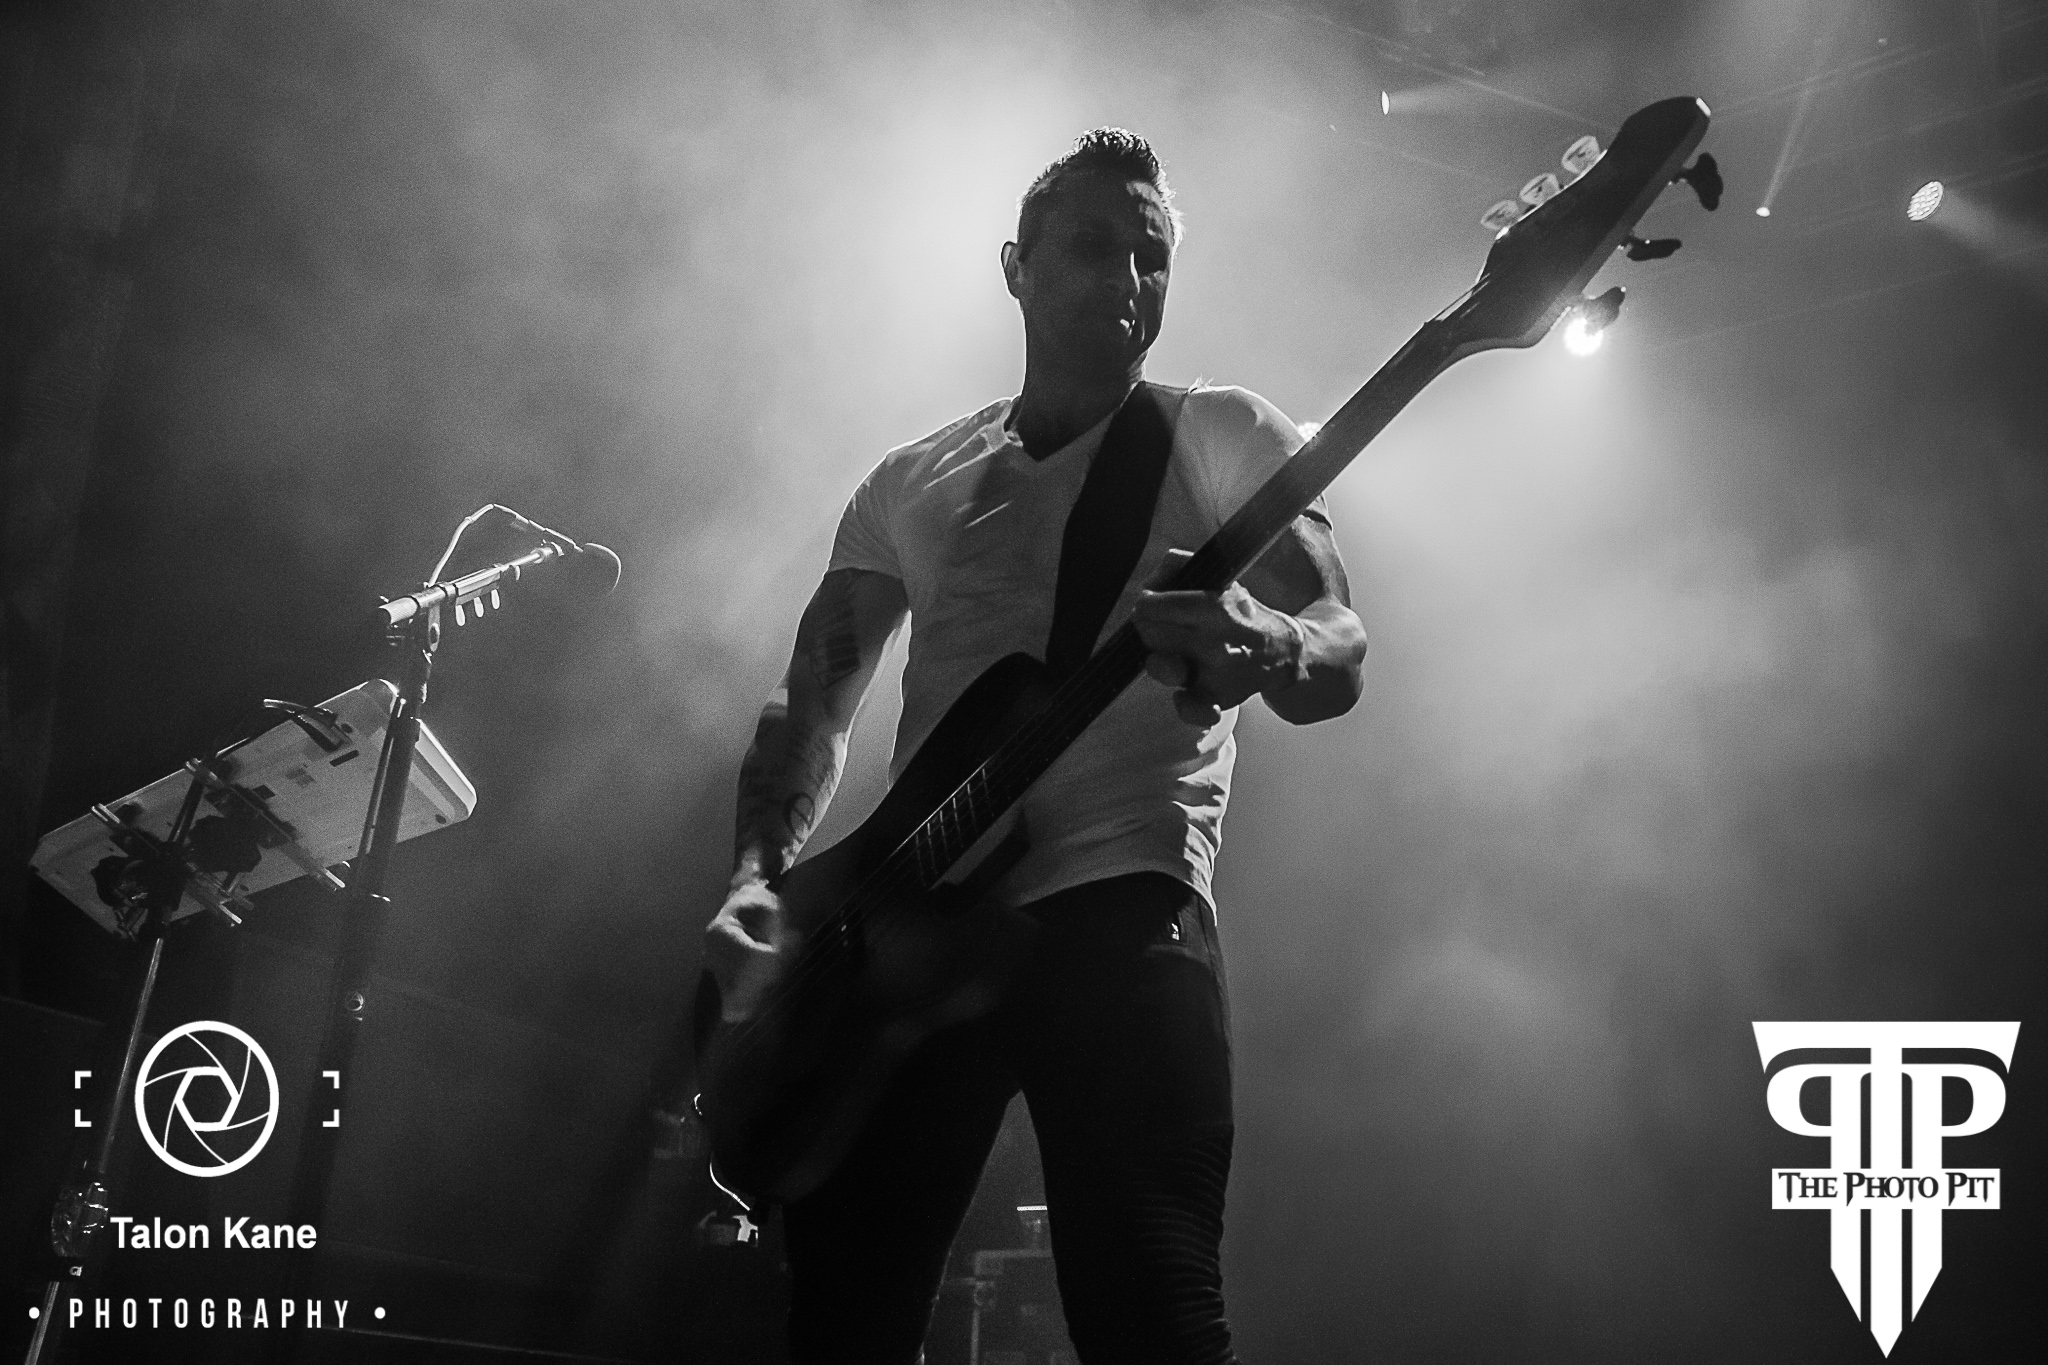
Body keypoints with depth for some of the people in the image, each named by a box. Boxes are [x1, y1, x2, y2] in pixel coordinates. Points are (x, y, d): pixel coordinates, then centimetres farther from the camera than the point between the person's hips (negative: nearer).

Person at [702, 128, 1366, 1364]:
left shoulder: (1221, 436, 10)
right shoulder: (911, 484, 21)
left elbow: (1342, 651, -2)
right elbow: (817, 702, 16)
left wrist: (1268, 650, -27)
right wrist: (762, 880, -4)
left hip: (1122, 911, -4)